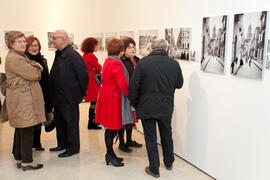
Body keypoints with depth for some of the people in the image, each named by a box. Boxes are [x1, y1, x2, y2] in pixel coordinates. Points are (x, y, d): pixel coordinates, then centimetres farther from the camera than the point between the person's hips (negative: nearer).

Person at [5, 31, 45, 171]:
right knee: (27, 131, -4)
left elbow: (36, 72, 16)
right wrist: (37, 69, 2)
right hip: (22, 100, -11)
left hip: (24, 100, 11)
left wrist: (36, 68, -6)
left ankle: (19, 159, 27)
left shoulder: (20, 56, 20)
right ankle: (27, 162, 6)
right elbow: (33, 75, -20)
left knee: (21, 130, 17)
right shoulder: (14, 58, -14)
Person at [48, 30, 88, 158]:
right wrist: (52, 94, 15)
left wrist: (81, 93, -10)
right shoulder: (58, 54, 11)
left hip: (69, 98, -9)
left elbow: (83, 75, -18)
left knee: (71, 123, 3)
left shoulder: (73, 55, -17)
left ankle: (73, 148, 17)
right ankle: (62, 144, 35)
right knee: (59, 122, 19)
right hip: (57, 97, 9)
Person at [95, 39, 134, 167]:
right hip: (113, 99, -10)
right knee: (112, 128, 1)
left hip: (107, 97, 10)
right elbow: (123, 84, -24)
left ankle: (110, 154, 25)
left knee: (111, 128, 15)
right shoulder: (116, 63, -18)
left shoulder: (108, 61, 12)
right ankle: (110, 155, 13)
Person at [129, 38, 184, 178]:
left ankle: (154, 169, 18)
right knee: (167, 135, 22)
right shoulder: (174, 64, -5)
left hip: (146, 107, -3)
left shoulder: (143, 62, -13)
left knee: (150, 138, 8)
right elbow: (179, 84, 9)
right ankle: (169, 163, 39)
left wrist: (134, 104, 3)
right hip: (166, 108, 3)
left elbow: (133, 86, -11)